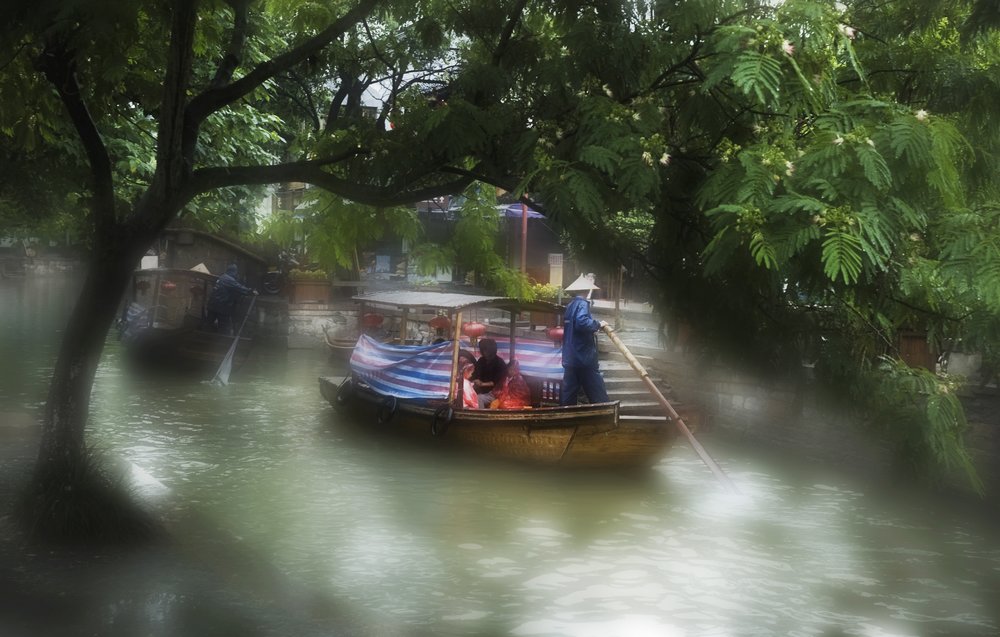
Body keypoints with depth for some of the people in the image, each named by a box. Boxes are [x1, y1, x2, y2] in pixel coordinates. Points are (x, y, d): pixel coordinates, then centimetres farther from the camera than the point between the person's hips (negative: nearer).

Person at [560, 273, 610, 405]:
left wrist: (595, 325, 15)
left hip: (570, 358, 9)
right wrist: (598, 324, -15)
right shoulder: (582, 304, -12)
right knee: (599, 397, -3)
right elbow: (582, 322, -30)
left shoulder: (571, 305, 16)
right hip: (584, 358, -9)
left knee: (568, 396, 8)